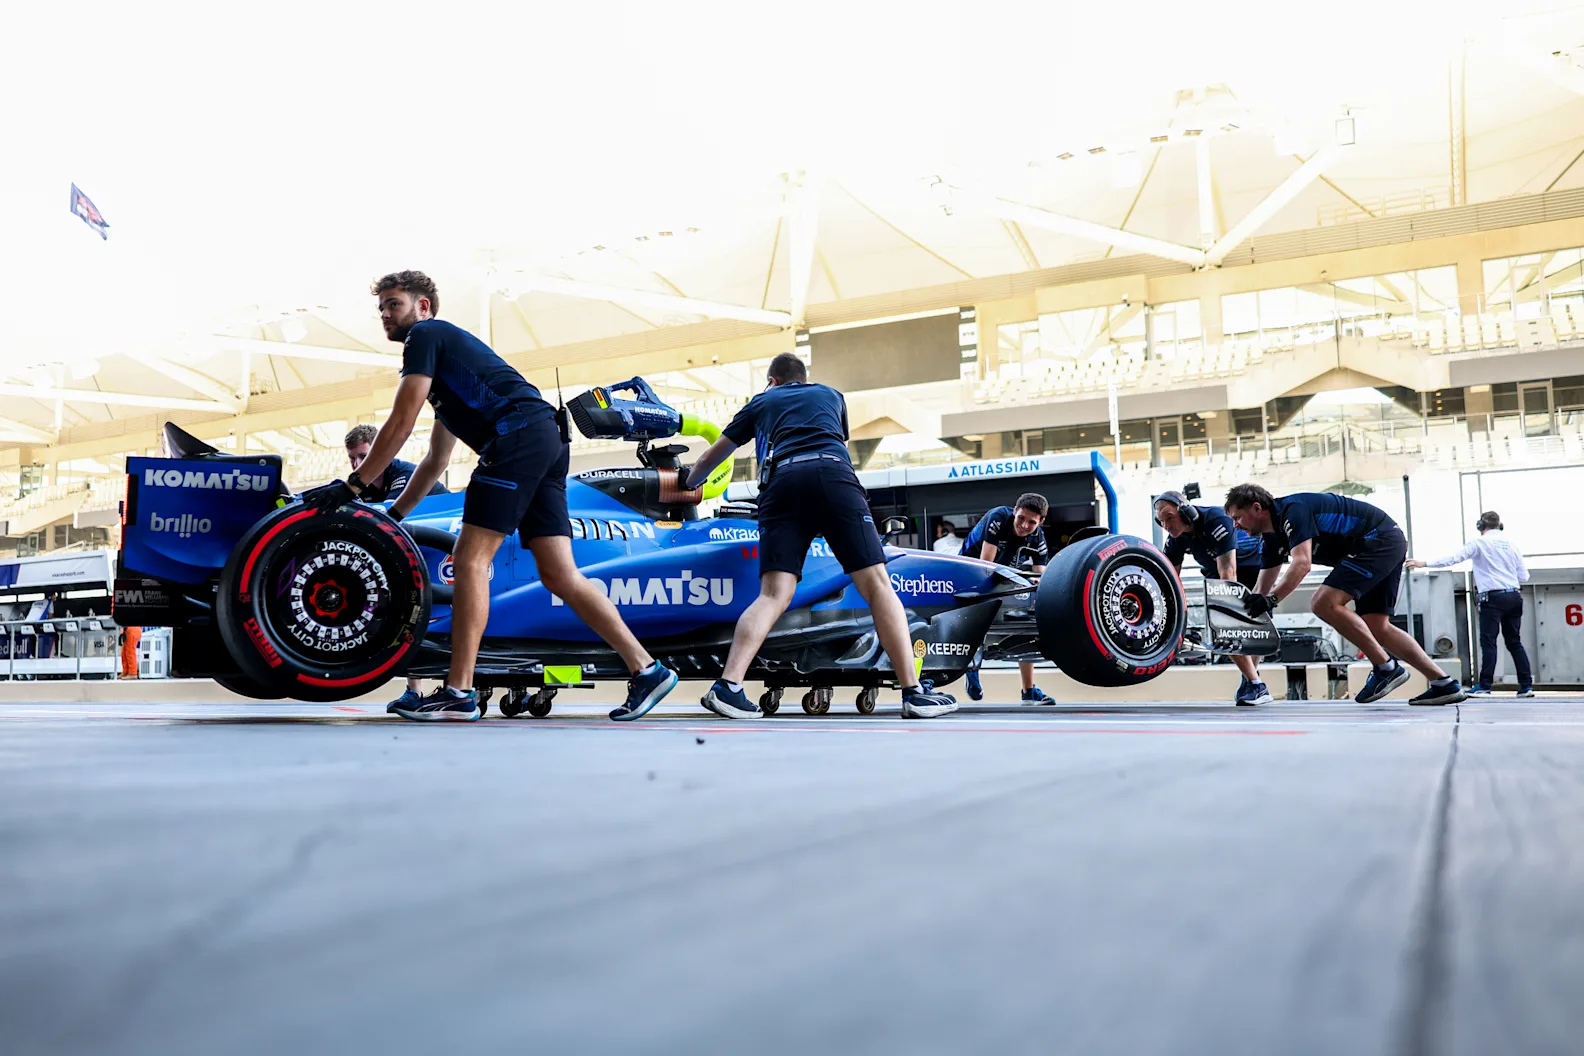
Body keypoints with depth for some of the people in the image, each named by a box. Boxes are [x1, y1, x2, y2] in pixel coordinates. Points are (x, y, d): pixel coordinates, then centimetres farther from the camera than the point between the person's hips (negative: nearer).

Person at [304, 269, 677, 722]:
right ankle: (646, 669, 1)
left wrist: (352, 484, 2)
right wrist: (392, 514, 36)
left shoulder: (425, 335, 8)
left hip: (518, 436, -9)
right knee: (559, 575, 3)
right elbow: (436, 460, 36)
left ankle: (459, 692, -10)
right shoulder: (444, 352, 35)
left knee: (470, 558, -9)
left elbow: (400, 425, -2)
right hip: (547, 440, 9)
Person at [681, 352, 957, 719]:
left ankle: (728, 686, -23)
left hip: (782, 481, 1)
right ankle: (914, 692, -10)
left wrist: (687, 486, 59)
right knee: (877, 585, -3)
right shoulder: (831, 395, 36)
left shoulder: (761, 402, 33)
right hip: (835, 475, 0)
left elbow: (711, 457, 41)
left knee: (773, 595, -7)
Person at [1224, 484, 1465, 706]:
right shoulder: (1272, 537, 10)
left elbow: (1302, 563, -31)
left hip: (1379, 540, -10)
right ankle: (1444, 684, 12)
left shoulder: (1292, 509, -19)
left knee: (1324, 603, -20)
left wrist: (1271, 600, -36)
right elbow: (1262, 589, 12)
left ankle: (1387, 668, -12)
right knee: (1376, 627, 9)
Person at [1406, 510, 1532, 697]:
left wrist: (1424, 564, -11)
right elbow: (1524, 576, 12)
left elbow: (1453, 558, -10)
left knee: (1488, 641, -5)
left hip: (1493, 597, -5)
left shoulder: (1481, 543, -1)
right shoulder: (1511, 545, 12)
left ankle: (1484, 687, -8)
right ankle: (1526, 685, 7)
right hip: (1513, 597, 5)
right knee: (1514, 642, 10)